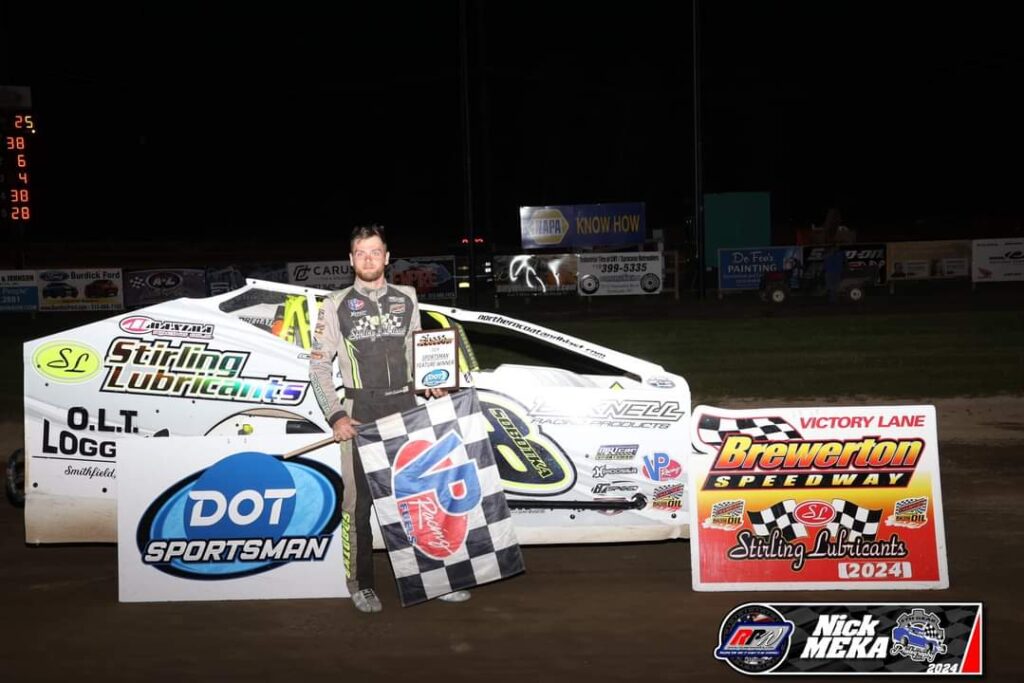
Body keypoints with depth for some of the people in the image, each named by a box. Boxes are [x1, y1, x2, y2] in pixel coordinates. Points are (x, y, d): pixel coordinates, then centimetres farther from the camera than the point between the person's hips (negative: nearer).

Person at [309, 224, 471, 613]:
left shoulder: (406, 300, 9)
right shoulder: (336, 305, 0)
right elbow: (319, 365, 0)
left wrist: (430, 384, 3)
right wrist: (336, 417, -9)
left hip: (406, 407, 3)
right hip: (361, 412, -3)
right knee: (359, 500, 1)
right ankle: (361, 584, 12)